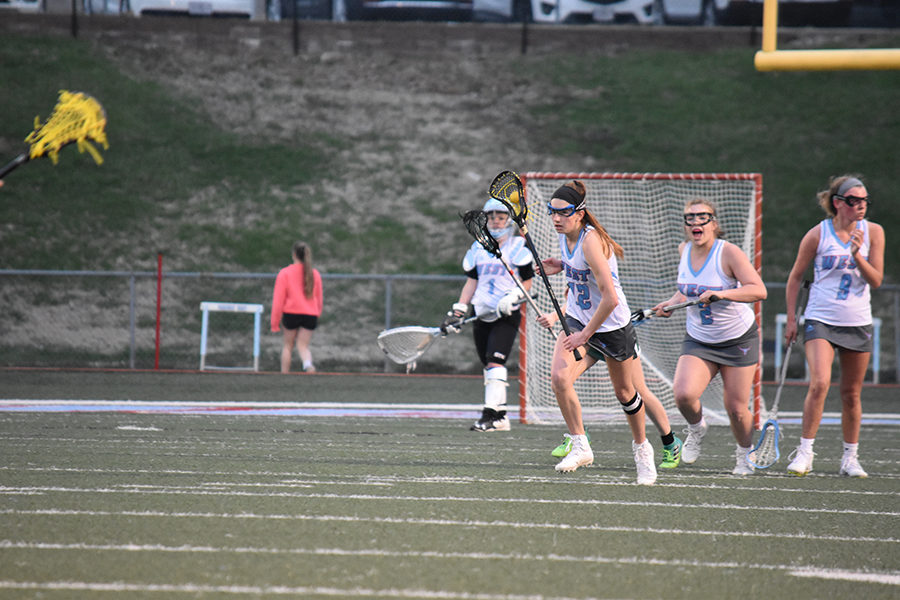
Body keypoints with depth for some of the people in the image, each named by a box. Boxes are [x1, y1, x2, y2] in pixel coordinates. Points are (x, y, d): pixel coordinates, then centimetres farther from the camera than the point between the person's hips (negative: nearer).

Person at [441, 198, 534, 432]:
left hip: (507, 316, -5)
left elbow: (527, 283, 1)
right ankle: (500, 416, 11)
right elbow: (471, 282, 15)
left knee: (495, 360, -19)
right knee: (489, 366, 5)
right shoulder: (478, 248, 13)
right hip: (483, 316, 5)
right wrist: (458, 311, 7)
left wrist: (512, 297, -17)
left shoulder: (517, 247, -1)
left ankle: (491, 414, -24)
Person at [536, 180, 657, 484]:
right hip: (578, 321, 6)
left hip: (612, 325, -6)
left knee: (625, 392, 12)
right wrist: (561, 266, -3)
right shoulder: (565, 236, -4)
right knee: (559, 377, -19)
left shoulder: (591, 242, -29)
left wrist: (585, 335, -24)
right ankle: (580, 446, -7)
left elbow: (610, 298, -32)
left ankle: (641, 447, 37)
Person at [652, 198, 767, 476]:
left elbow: (759, 290, -27)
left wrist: (721, 294, -39)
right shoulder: (684, 250, 1)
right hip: (698, 339, 4)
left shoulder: (729, 253, -17)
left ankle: (745, 453, 29)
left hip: (739, 339, -4)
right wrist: (673, 302, 3)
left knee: (736, 408, -2)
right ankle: (696, 428, 13)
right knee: (684, 395, -20)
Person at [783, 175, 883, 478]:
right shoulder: (818, 234, -6)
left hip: (858, 323, 3)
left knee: (851, 393, 7)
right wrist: (791, 319, 2)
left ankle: (850, 458, 19)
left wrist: (857, 255, -18)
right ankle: (805, 452, -11)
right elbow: (795, 276, 4)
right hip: (821, 320, -3)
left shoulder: (873, 232, 0)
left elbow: (876, 280, -1)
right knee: (819, 383, -20)